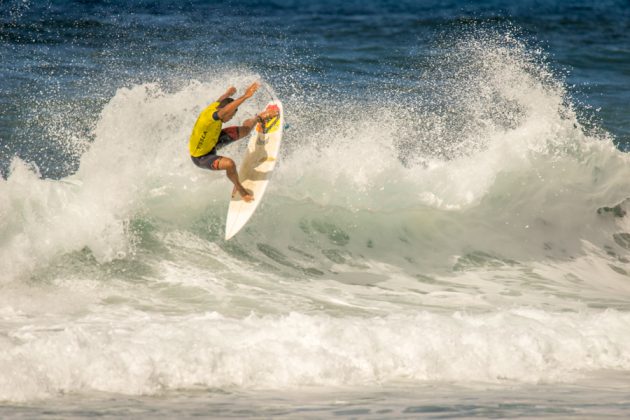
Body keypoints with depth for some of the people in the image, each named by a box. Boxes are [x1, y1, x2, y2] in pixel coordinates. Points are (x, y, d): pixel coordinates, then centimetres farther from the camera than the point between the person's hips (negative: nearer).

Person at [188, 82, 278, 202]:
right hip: (201, 157, -8)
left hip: (211, 141, 8)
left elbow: (221, 99, 8)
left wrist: (228, 93, 31)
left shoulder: (215, 106, -19)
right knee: (229, 164, -33)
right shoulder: (208, 117, -44)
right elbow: (226, 110, -64)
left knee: (246, 128, 7)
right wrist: (245, 96, -70)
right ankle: (239, 188, -4)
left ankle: (259, 117, 41)